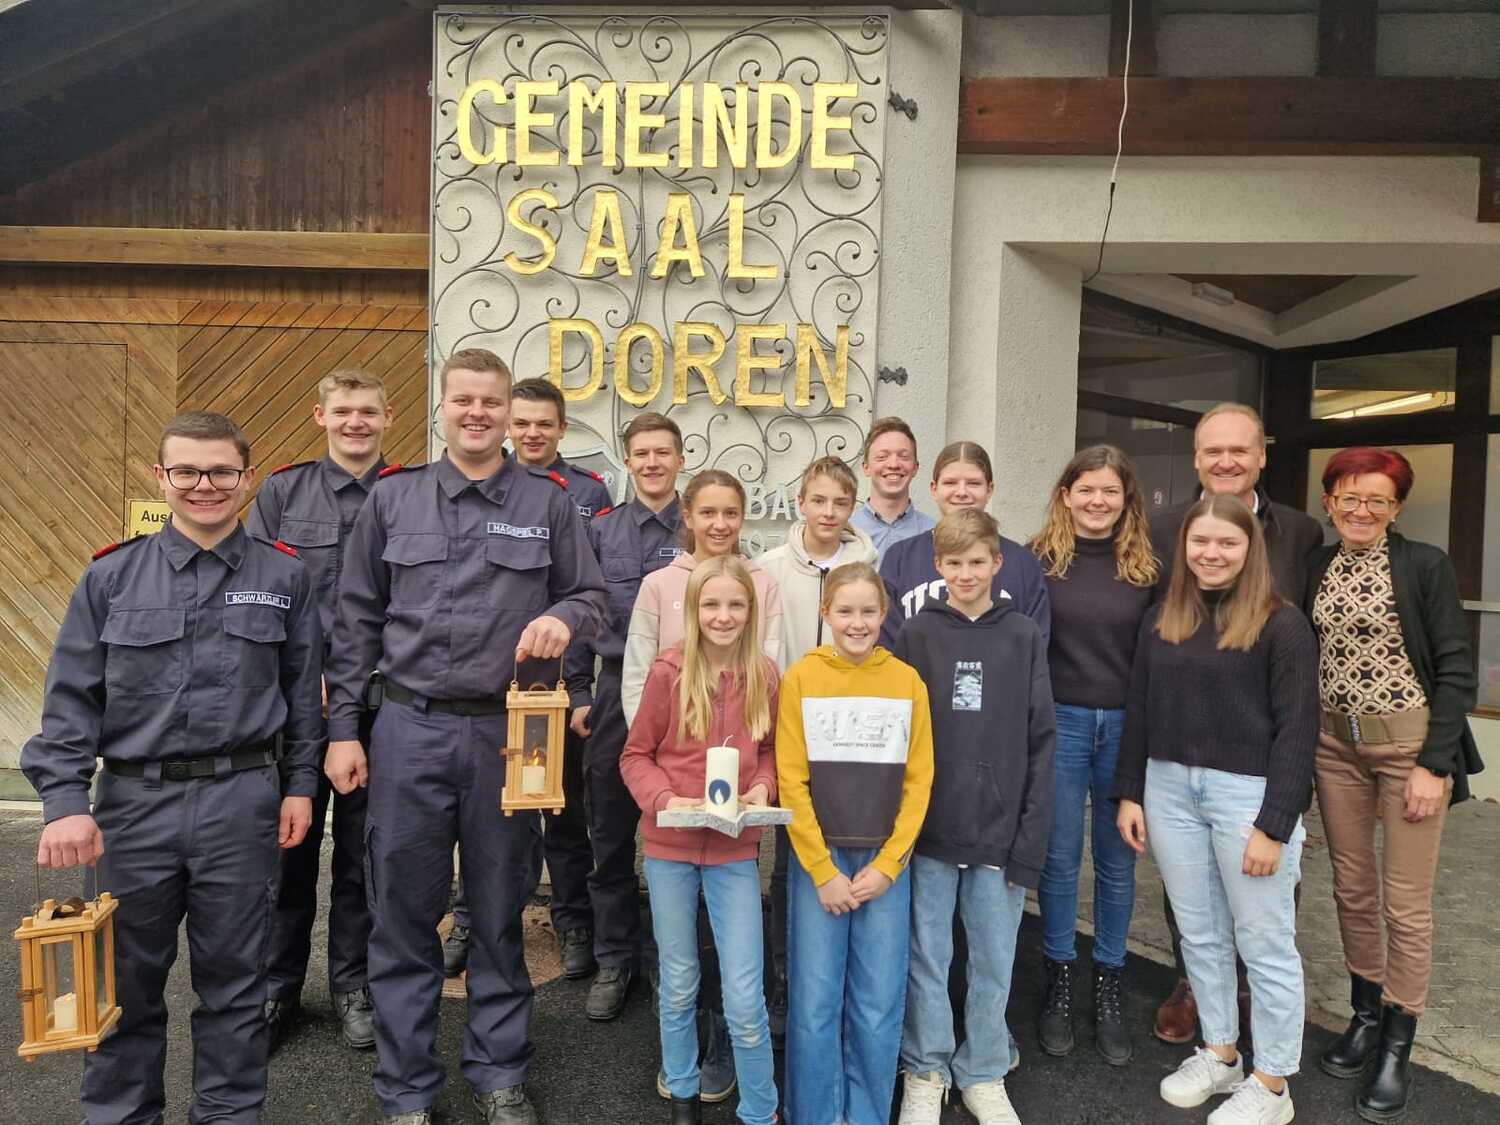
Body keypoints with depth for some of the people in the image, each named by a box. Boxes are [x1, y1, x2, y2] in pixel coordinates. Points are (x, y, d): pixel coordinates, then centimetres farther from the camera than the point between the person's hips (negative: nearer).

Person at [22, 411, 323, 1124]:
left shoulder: (285, 577, 2)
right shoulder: (111, 577, 2)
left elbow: (303, 693, 6)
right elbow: (70, 700, 0)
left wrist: (300, 785, 3)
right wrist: (64, 801, -9)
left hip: (242, 802, 0)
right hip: (133, 800, 1)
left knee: (233, 982, 11)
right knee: (125, 981, 14)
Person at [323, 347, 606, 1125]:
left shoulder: (548, 502, 4)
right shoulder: (392, 498, 6)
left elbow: (592, 596, 9)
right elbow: (357, 620, 7)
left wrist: (562, 617, -15)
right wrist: (342, 728, 2)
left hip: (508, 731, 0)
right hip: (408, 730, 1)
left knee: (500, 912, 12)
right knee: (404, 913, 8)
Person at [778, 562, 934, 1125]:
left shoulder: (908, 682, 1)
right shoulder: (800, 679, -4)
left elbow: (918, 782, 1)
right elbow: (791, 782, -5)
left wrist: (886, 866, -6)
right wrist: (824, 871, -9)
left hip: (887, 863, 1)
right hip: (817, 861, -1)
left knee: (879, 1005, 7)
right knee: (814, 1003, 4)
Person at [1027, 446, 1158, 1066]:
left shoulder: (1146, 566, 3)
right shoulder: (1039, 560, -1)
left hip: (1127, 726, 1)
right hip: (1059, 721, -1)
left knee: (1117, 860, 11)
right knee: (1059, 857, 7)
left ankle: (1109, 984, 27)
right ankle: (1058, 978, 25)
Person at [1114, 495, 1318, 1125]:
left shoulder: (1281, 624, -8)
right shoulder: (1161, 620, 8)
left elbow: (1297, 730, -10)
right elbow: (1138, 711, 11)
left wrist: (1273, 826, -14)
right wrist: (1130, 794, 7)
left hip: (1248, 792, -5)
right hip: (1169, 789, 5)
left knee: (1265, 945, 7)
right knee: (1199, 935, 16)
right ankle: (1218, 1054, 34)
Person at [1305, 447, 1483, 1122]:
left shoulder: (1425, 566, -7)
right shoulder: (1315, 567, 5)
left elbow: (1455, 669, -8)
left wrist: (1434, 764, -14)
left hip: (1410, 742, -4)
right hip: (1334, 743, 4)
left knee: (1405, 902, 2)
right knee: (1351, 890, 13)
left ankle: (1397, 1049, 17)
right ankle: (1366, 1015, 31)